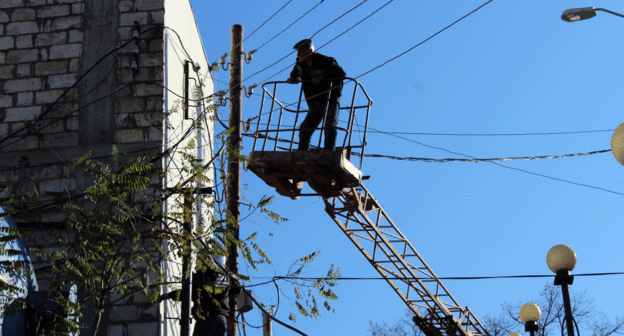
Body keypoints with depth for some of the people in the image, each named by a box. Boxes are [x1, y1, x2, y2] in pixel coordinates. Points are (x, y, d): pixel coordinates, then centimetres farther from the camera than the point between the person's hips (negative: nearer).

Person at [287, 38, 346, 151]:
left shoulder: (325, 61, -20)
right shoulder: (300, 63, 0)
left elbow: (342, 75, -22)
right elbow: (296, 74, 21)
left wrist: (322, 78, -29)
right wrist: (293, 79, -4)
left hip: (331, 100, -6)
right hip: (315, 103, 7)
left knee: (330, 126, -20)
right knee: (304, 129, 2)